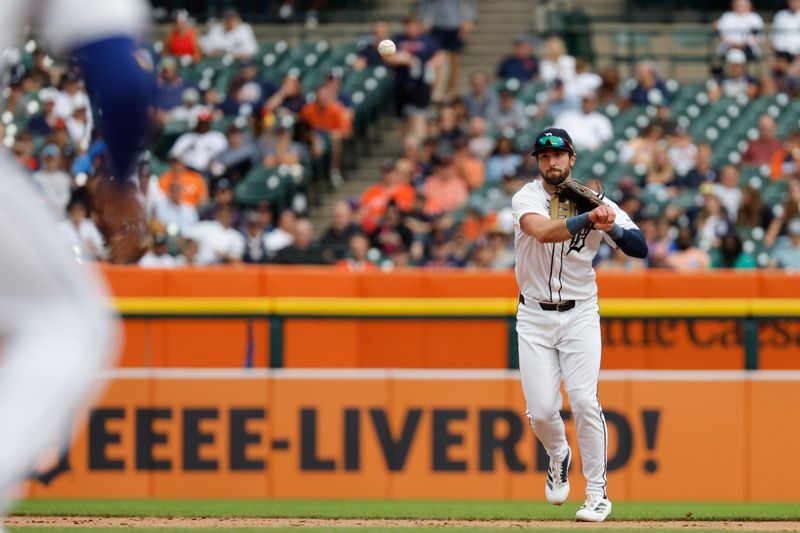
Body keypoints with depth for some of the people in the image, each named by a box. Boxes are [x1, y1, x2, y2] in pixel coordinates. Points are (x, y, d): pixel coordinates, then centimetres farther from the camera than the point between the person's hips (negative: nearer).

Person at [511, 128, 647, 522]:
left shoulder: (597, 201, -3)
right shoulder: (526, 198, -8)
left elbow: (640, 249, -12)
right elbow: (542, 231, -31)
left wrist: (610, 226, -32)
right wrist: (588, 219, -45)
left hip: (580, 315, 0)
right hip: (534, 317, 0)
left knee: (584, 401, -14)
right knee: (541, 411, -6)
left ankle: (597, 493, -3)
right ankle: (558, 457, 29)